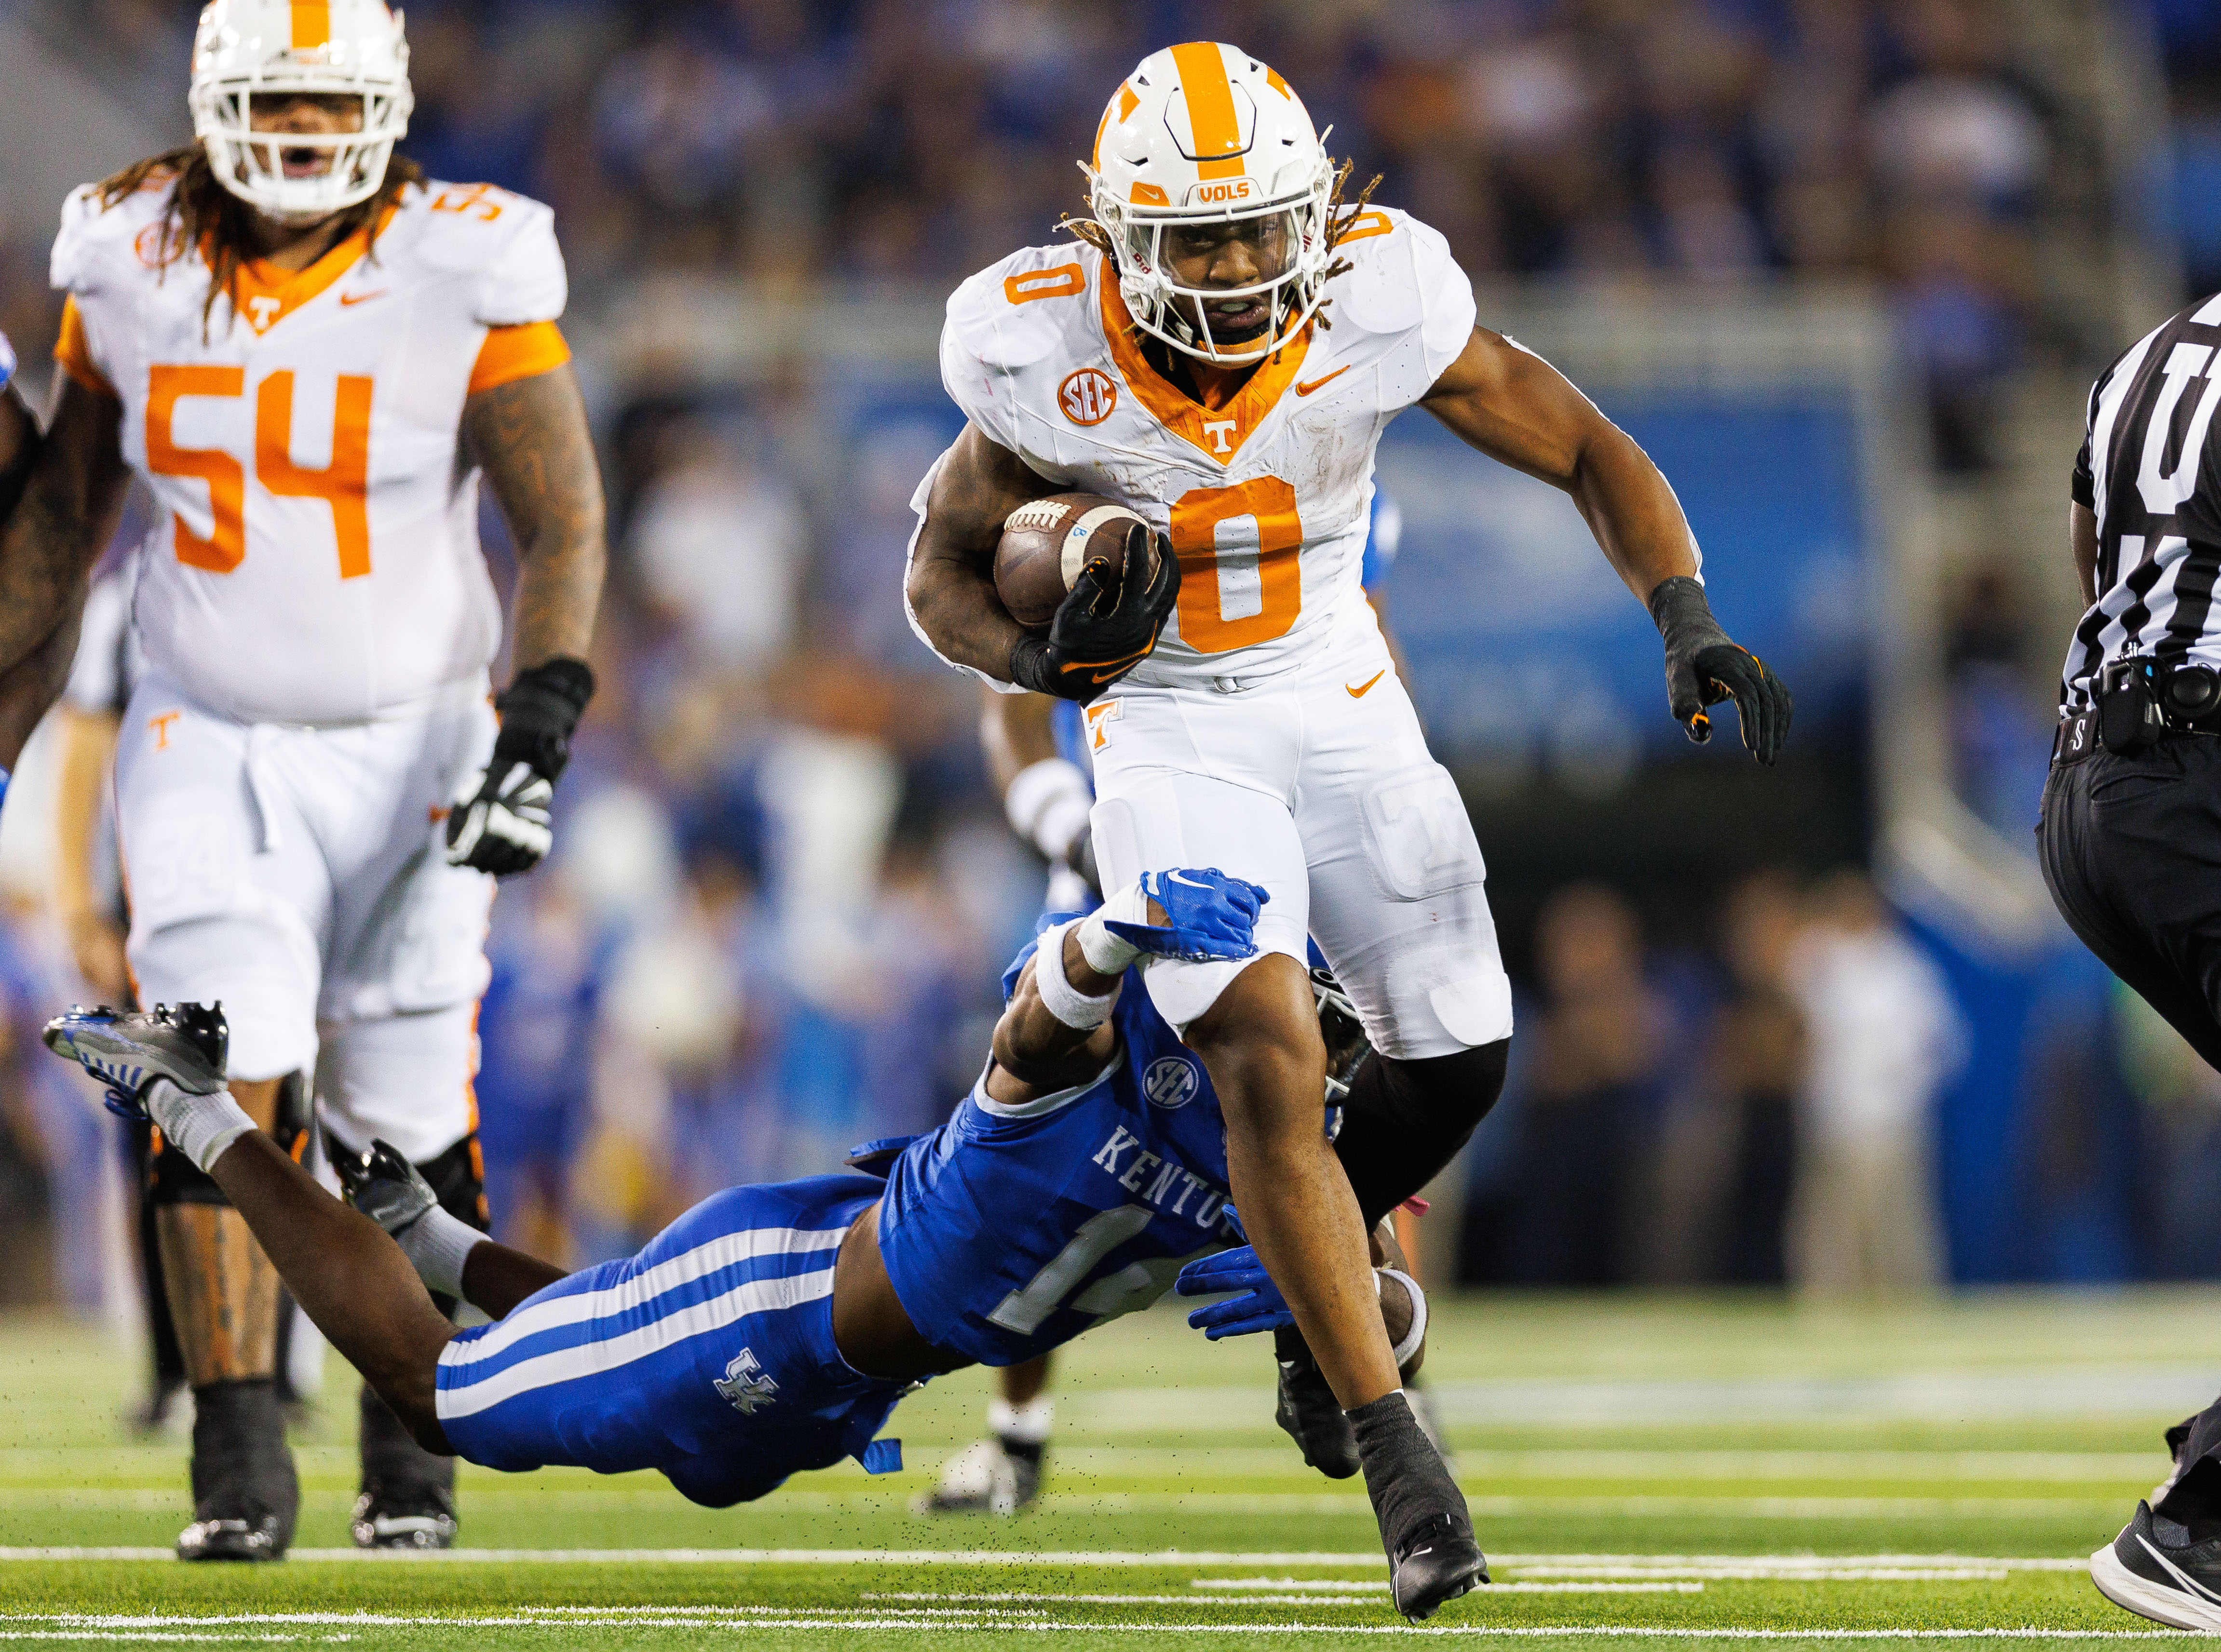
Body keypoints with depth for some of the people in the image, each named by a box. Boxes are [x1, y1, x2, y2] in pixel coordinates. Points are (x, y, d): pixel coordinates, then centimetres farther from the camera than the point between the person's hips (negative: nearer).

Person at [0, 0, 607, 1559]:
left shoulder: (463, 279, -12)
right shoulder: (135, 268, -3)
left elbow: (562, 522, -11)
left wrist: (542, 720, -24)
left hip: (409, 746, -1)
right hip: (208, 746, 1)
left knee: (406, 1127, 4)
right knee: (222, 1086, -15)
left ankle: (412, 1452, 24)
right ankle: (240, 1468, -15)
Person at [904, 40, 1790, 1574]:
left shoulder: (1383, 308, -18)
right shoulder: (1050, 364, -20)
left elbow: (1588, 452, -8)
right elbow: (946, 569, -4)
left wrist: (1688, 619, -23)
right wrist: (1039, 658, -25)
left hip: (1342, 702, 3)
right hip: (1169, 729, -3)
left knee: (1457, 1060, 0)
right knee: (1268, 1055, -22)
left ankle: (1321, 1266, 34)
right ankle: (1396, 1448, -21)